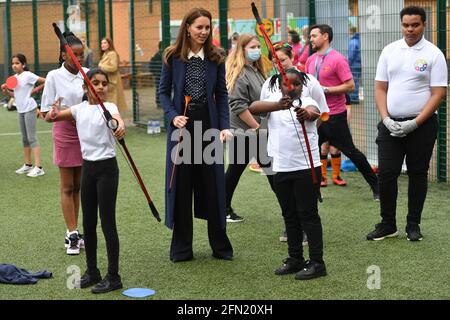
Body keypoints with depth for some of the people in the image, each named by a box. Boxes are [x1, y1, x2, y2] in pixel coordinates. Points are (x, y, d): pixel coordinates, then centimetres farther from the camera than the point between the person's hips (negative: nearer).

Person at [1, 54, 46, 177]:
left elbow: (46, 81, -15)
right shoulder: (14, 77, 10)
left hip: (29, 109, -8)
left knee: (32, 138, -11)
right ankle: (28, 165, 24)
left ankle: (38, 167, -12)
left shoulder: (28, 75, -13)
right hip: (20, 110, 8)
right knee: (25, 138, 14)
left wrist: (36, 90, -12)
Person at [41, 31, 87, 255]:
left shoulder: (87, 74, 2)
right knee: (67, 187, 3)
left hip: (86, 132, 3)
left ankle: (73, 233, 20)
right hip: (65, 133, -3)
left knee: (78, 186, 11)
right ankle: (72, 235, 7)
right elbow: (46, 111, -5)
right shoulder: (54, 77, -6)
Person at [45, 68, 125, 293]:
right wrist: (54, 113, -8)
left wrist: (120, 125, -57)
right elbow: (49, 118, 15)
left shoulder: (108, 107, -9)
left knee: (108, 222, -4)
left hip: (107, 167, -6)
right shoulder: (79, 108, 6)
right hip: (88, 167, 6)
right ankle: (92, 272, 25)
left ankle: (113, 276, 4)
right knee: (88, 222, 12)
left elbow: (117, 118, -33)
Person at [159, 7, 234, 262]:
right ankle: (182, 248, 13)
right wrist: (173, 116, -13)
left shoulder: (216, 59, 2)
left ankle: (220, 245, 17)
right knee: (181, 184, 3)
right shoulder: (173, 57, -1)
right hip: (182, 126, -1)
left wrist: (225, 126, -6)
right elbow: (164, 91, 3)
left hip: (209, 124, 1)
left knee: (213, 183, 5)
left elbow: (222, 94, 4)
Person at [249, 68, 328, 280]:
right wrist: (279, 105, -36)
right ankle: (295, 259, 25)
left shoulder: (307, 103, -4)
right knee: (289, 215, 14)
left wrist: (306, 113, -54)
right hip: (281, 169, 4)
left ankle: (317, 263, 4)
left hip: (307, 168, -4)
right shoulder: (273, 104, 4)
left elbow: (313, 111, -29)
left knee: (308, 214, -2)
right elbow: (252, 107, -18)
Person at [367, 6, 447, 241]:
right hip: (391, 124, 3)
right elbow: (380, 87, 8)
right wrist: (386, 119, -5)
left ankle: (413, 225, 19)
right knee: (386, 174, 1)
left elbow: (438, 93, -7)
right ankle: (387, 224, 14)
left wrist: (415, 123, -14)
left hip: (421, 124, -3)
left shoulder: (433, 54, -4)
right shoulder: (389, 51, 7)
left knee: (417, 174, 7)